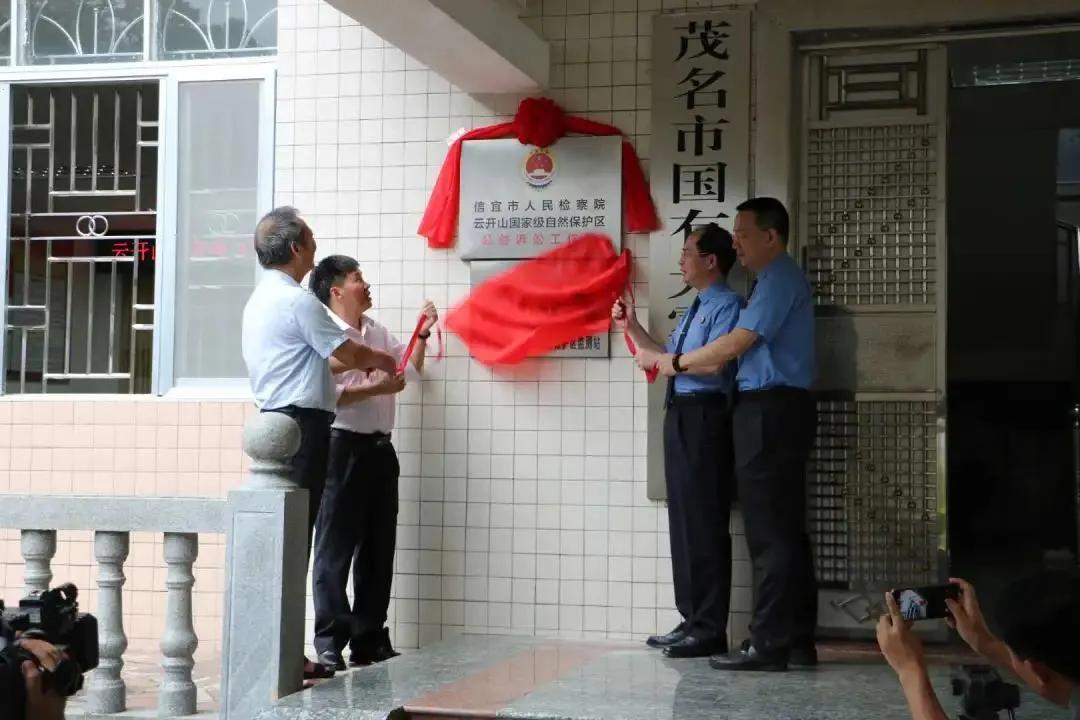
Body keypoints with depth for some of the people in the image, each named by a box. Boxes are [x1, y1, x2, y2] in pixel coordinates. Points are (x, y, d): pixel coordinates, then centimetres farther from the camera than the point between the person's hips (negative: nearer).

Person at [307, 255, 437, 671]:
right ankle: (329, 646, 2)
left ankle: (370, 643, 20)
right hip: (342, 448, -8)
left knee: (378, 550, 12)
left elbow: (411, 369, 26)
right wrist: (374, 388, -18)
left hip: (379, 449, 8)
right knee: (336, 551, -3)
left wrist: (422, 335, 14)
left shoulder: (377, 333, 16)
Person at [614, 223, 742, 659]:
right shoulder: (695, 309, 20)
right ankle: (692, 621, 20)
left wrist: (661, 361, -10)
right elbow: (670, 357, 26)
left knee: (704, 521, -7)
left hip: (704, 416, -10)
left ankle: (710, 629, -1)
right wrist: (631, 327, 20)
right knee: (682, 519, 12)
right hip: (680, 415, 10)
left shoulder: (727, 306, -9)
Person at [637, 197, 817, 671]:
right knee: (786, 529, 10)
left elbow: (735, 345, -15)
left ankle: (769, 645, -6)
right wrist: (674, 364, 14)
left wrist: (671, 362, -5)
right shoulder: (772, 280, 20)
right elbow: (742, 353, 18)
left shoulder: (780, 280, -11)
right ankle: (797, 641, 15)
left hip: (770, 411, -10)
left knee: (769, 532, -8)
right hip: (774, 410, 10)